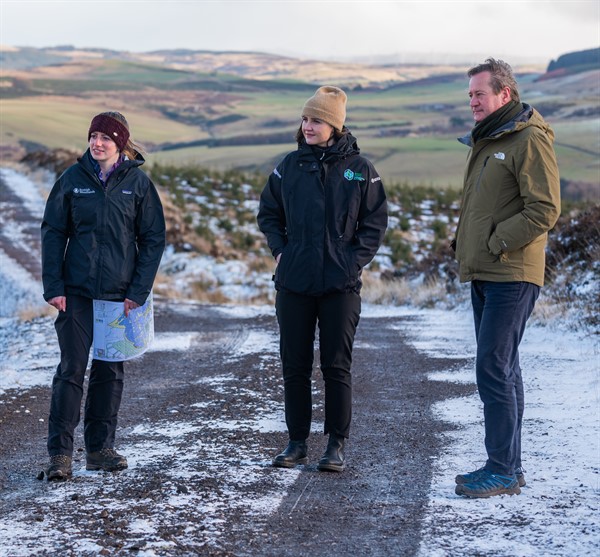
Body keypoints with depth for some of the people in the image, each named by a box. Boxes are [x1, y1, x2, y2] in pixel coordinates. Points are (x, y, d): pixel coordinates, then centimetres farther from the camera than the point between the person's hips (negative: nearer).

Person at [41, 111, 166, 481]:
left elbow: (153, 238, 2)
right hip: (77, 292, -1)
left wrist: (139, 291, -6)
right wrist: (53, 287, -6)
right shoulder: (73, 179, 0)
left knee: (110, 370, 8)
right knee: (71, 369, -5)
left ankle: (100, 447, 19)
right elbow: (53, 232, 3)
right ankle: (60, 452, -1)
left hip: (120, 294, 1)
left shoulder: (138, 182, 0)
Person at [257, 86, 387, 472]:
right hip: (294, 284, 3)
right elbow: (269, 213, 16)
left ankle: (337, 445, 9)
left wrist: (355, 261, -6)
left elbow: (375, 222, 3)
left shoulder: (359, 169, -1)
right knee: (294, 365, 6)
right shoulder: (290, 166, 6)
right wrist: (280, 250, 3)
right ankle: (298, 442, 15)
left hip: (340, 285, -3)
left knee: (337, 367, 1)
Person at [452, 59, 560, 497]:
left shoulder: (529, 140, -12)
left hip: (512, 276, -10)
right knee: (502, 369, 12)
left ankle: (503, 470, -6)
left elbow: (545, 210, -19)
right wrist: (471, 251, 12)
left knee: (494, 369, -11)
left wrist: (496, 244, -16)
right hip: (484, 276, 10)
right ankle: (509, 467, 18)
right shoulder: (485, 141, 18)